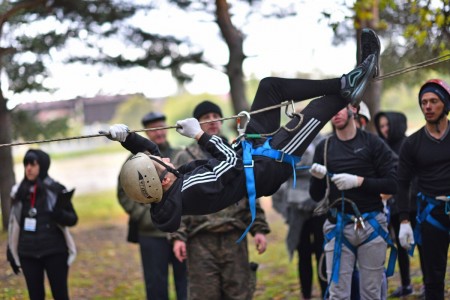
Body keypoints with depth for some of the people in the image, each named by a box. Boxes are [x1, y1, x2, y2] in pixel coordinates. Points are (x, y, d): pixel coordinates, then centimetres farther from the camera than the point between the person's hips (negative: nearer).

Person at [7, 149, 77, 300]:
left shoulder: (56, 190, -6)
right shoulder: (18, 191, 5)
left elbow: (72, 219, -4)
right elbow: (13, 224, 12)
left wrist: (59, 213, -25)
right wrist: (11, 253, 11)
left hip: (54, 252, -3)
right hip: (28, 255, 3)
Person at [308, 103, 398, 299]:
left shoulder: (372, 143, 1)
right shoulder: (324, 148, 8)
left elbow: (392, 184, -4)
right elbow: (316, 196, 9)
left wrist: (358, 181, -15)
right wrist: (317, 178, -12)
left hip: (371, 225, -1)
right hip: (338, 226, 1)